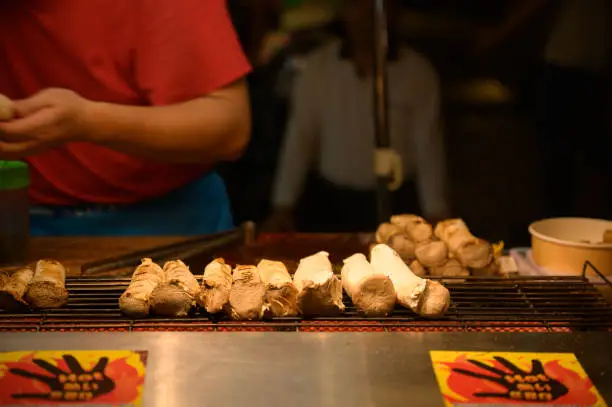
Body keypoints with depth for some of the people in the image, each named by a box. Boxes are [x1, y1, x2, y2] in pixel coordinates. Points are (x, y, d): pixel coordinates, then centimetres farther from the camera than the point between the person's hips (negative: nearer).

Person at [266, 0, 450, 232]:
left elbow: (428, 147, -5)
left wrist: (435, 214, -8)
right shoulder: (318, 67, -2)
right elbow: (300, 138, 1)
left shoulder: (418, 72, -6)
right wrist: (283, 205, -1)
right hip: (329, 201, 1)